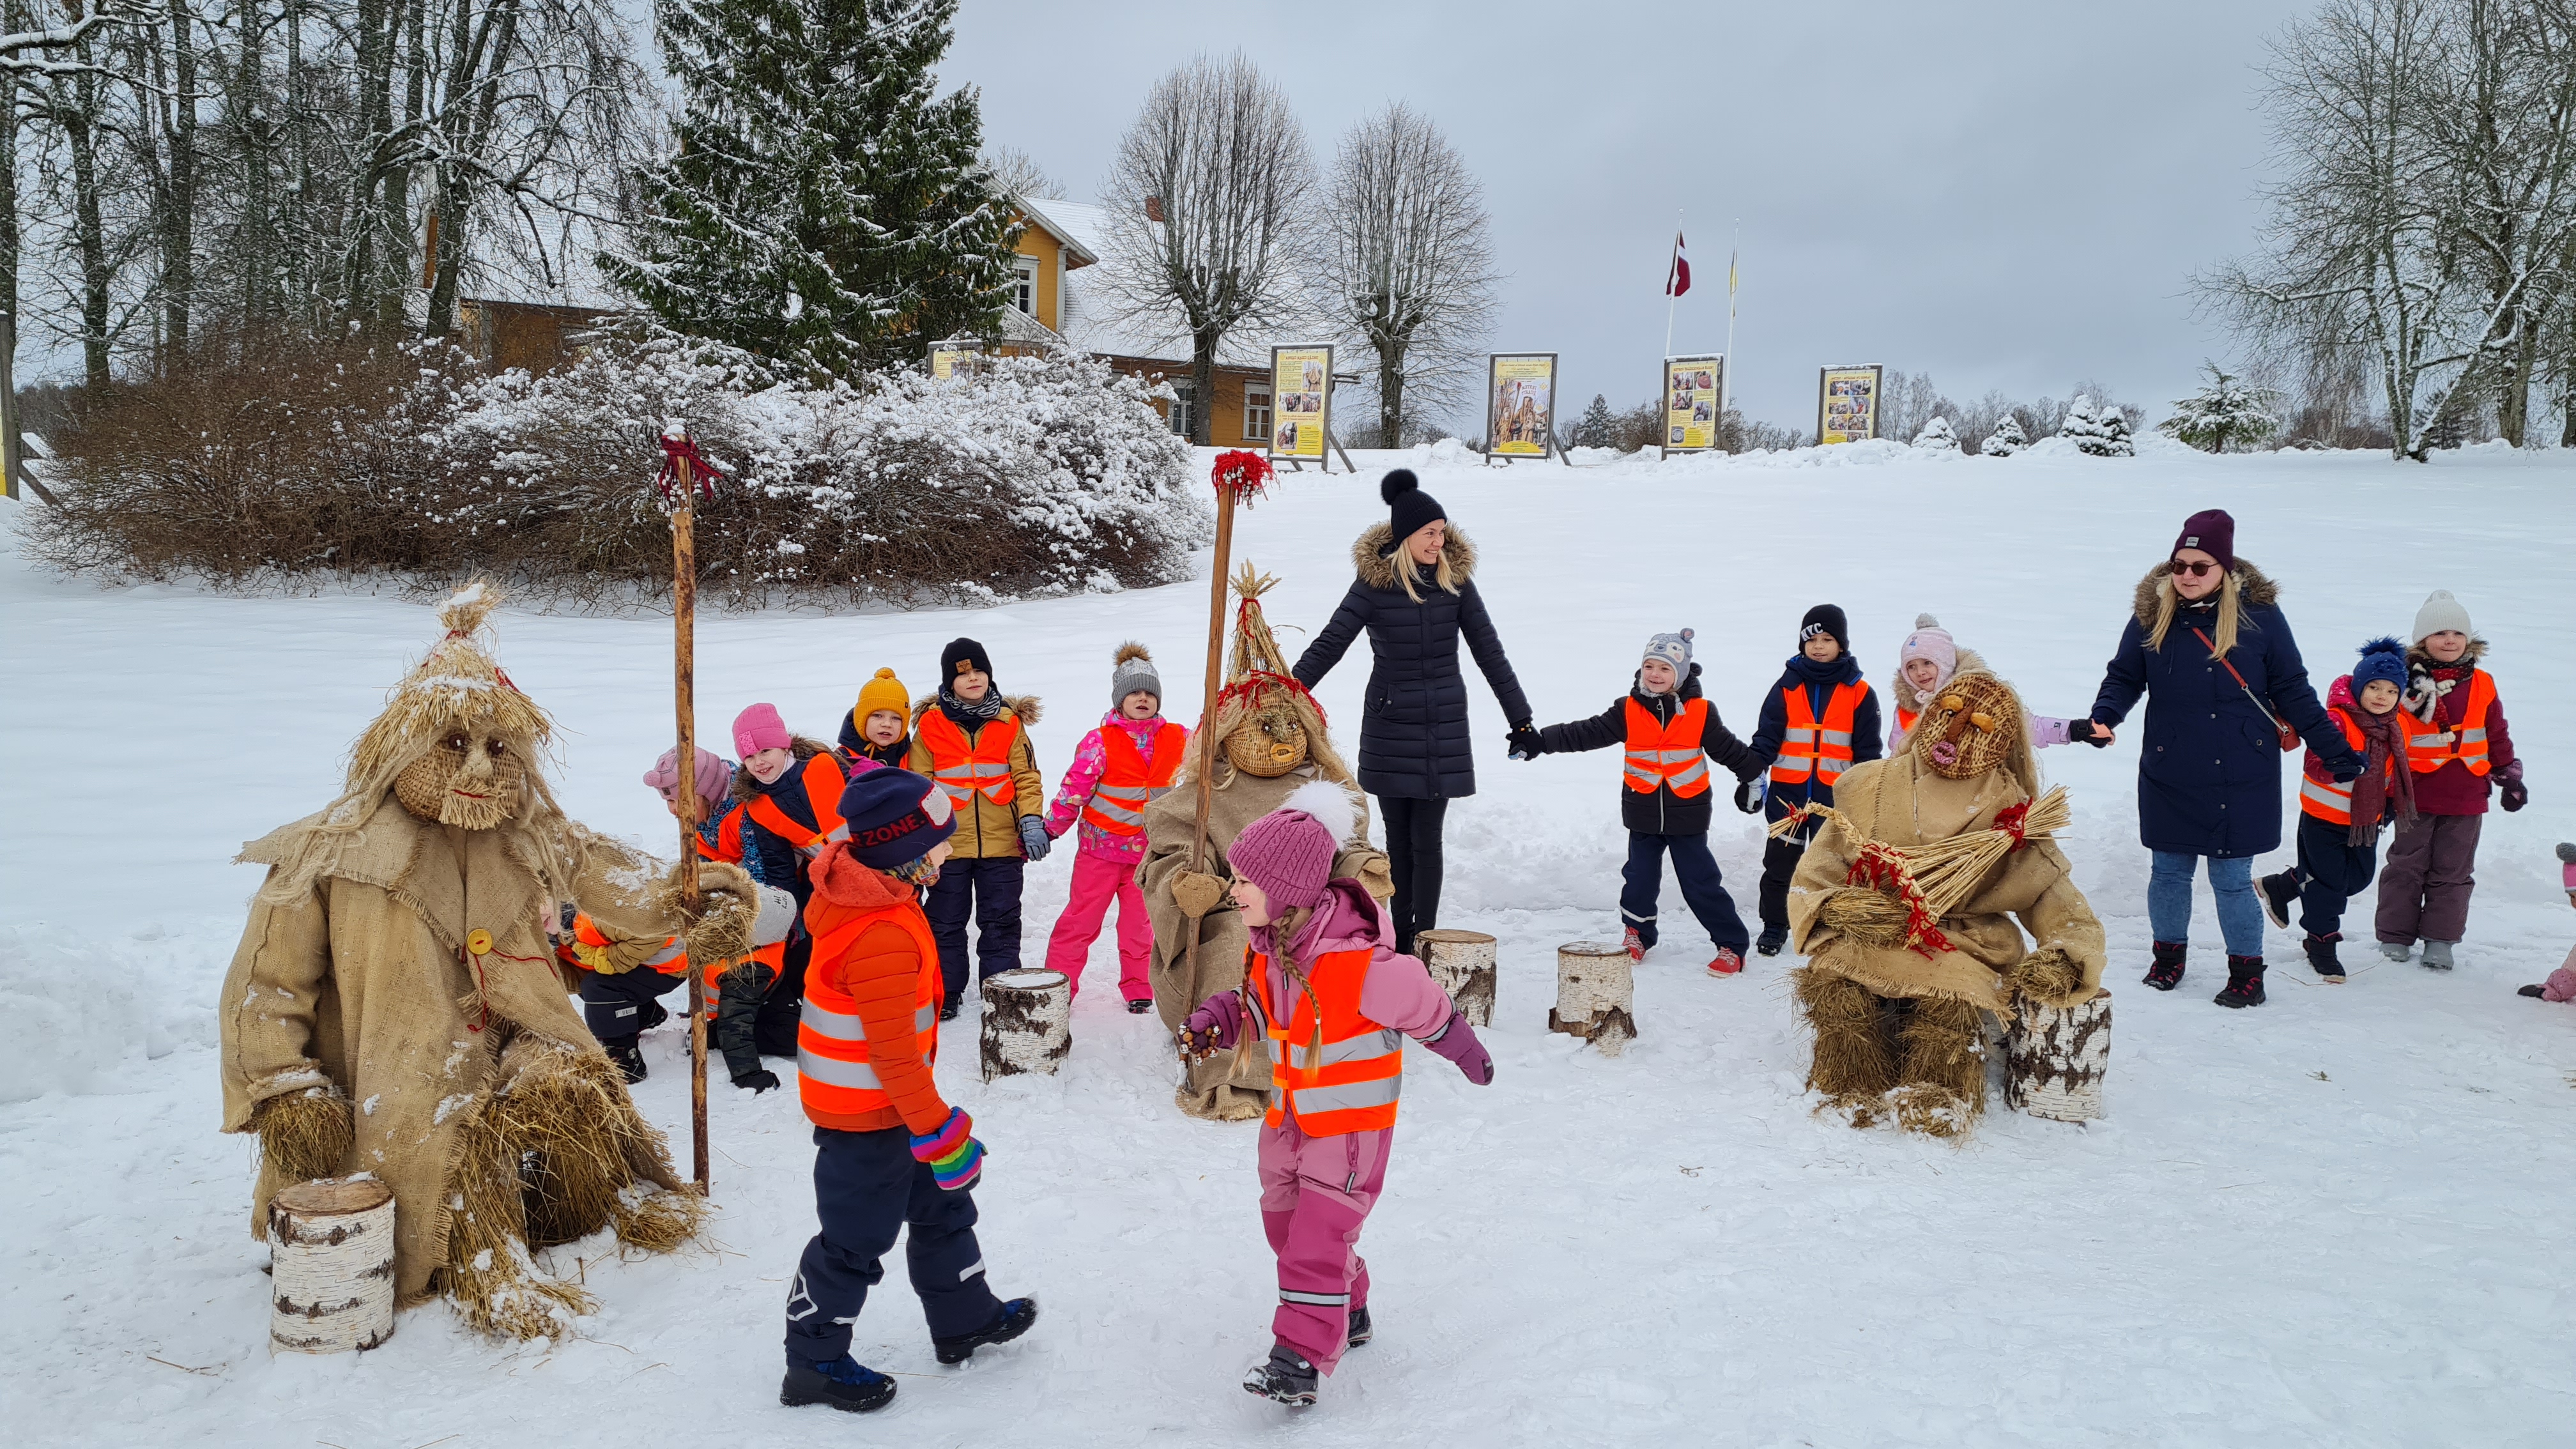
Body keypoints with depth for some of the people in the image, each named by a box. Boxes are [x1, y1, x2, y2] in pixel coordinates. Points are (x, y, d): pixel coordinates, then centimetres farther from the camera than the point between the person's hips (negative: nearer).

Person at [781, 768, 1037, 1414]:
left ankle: (964, 1318, 40)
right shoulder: (885, 936, -32)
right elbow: (894, 1052, -28)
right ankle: (814, 1365, 25)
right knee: (856, 1240, 7)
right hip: (867, 1118, -10)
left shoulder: (856, 894, 0)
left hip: (883, 1103, 10)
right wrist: (938, 1129, -19)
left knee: (940, 1203, 23)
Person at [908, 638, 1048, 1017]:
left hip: (1002, 842, 1)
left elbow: (1026, 776, 3)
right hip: (948, 843, -1)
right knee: (946, 922, 10)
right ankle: (946, 993, 23)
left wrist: (1032, 821, -9)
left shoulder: (1009, 722, 2)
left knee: (1001, 921, 8)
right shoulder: (930, 725, -2)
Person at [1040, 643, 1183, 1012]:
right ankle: (1058, 985, 13)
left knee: (1140, 924, 12)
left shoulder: (1176, 739, 1)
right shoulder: (1100, 741, -11)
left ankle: (1138, 989, 25)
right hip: (1100, 848, -3)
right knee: (1080, 920, 3)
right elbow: (1074, 788, -9)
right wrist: (1050, 829, -7)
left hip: (1150, 852, 3)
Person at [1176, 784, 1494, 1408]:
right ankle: (1348, 1312, 40)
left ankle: (1299, 1360, -4)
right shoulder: (1270, 948, -6)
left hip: (1352, 1119, -8)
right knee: (1285, 1221, 19)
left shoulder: (1359, 962, -29)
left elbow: (1426, 1008, -14)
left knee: (1319, 1235, -10)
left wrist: (1469, 1056, 3)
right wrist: (1216, 1021, -8)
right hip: (1291, 1114, 8)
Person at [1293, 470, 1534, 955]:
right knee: (1398, 839, 8)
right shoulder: (1375, 581, -7)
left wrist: (1521, 719, 5)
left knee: (1426, 840, -2)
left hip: (1443, 727, 0)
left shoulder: (1455, 578, -1)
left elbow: (1489, 651, 4)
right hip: (1388, 727, 0)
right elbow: (1328, 645, -6)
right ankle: (1400, 937, 17)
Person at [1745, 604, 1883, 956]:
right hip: (1788, 791, 0)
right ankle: (1774, 927, 20)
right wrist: (1751, 778, -10)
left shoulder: (1859, 692, 1)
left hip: (1835, 794, 0)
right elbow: (1765, 737, -1)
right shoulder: (1788, 686, 1)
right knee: (1780, 862, 7)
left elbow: (1868, 749, 5)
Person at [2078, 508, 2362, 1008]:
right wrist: (2103, 718, -14)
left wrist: (2334, 749, 1)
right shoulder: (2152, 614, -3)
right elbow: (2123, 677, 5)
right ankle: (2169, 954, 34)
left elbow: (2293, 691, 1)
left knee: (2232, 879, 3)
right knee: (2170, 872, 13)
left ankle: (2247, 972, 20)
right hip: (2169, 779, 2)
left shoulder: (2259, 613, -6)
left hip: (2241, 780, -2)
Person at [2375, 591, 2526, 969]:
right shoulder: (2406, 680, -5)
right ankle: (2395, 937, 14)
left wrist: (2510, 776, 14)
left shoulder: (2481, 684, 6)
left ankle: (2440, 940, 17)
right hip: (2417, 793, -3)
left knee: (2453, 871, 8)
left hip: (2466, 796, 3)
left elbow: (2498, 736, 15)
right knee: (2406, 867, 5)